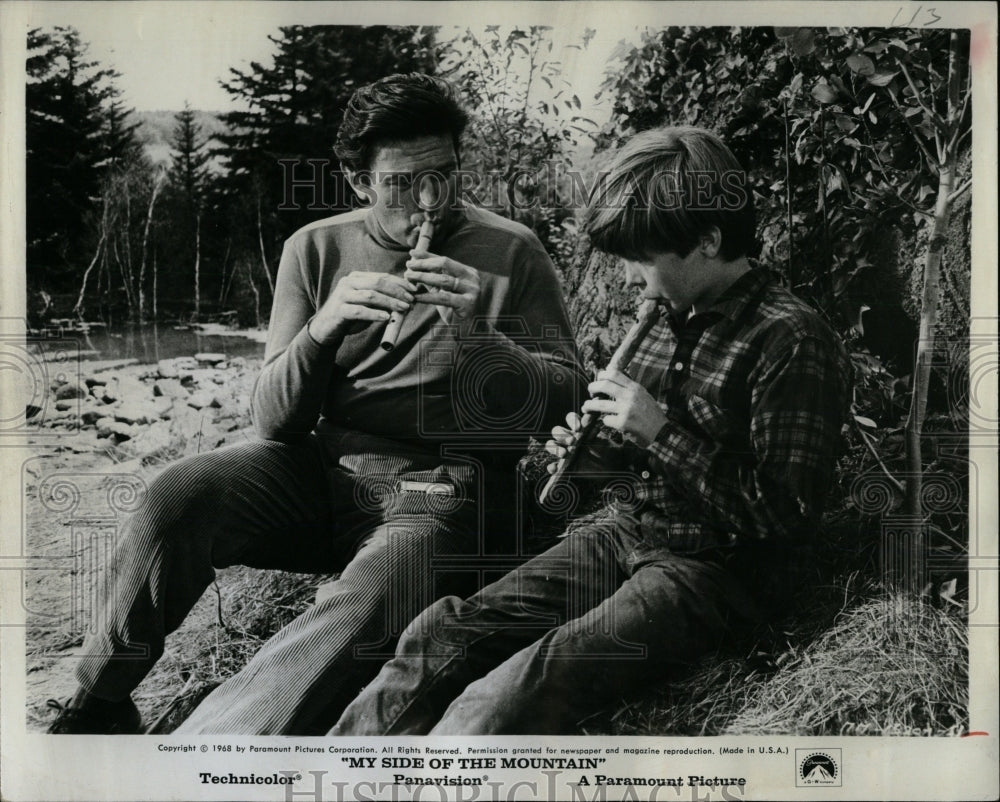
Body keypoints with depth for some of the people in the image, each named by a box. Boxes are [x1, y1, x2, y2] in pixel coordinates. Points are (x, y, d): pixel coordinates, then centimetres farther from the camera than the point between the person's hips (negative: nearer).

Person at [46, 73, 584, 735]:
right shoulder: (318, 248, 7)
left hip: (441, 486, -2)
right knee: (180, 494, -25)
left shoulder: (512, 252, 1)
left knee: (366, 610, -35)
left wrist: (478, 333, -21)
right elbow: (275, 419, 4)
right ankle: (96, 709, -4)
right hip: (322, 465, 3)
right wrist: (323, 328, -16)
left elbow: (565, 396, -4)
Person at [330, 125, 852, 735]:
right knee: (443, 633, -13)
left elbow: (790, 519, -17)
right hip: (623, 532, 7)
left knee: (517, 691, -29)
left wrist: (661, 433, -19)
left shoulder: (794, 341, -14)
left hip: (710, 570, -7)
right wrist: (594, 452, 2)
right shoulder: (678, 317, 10)